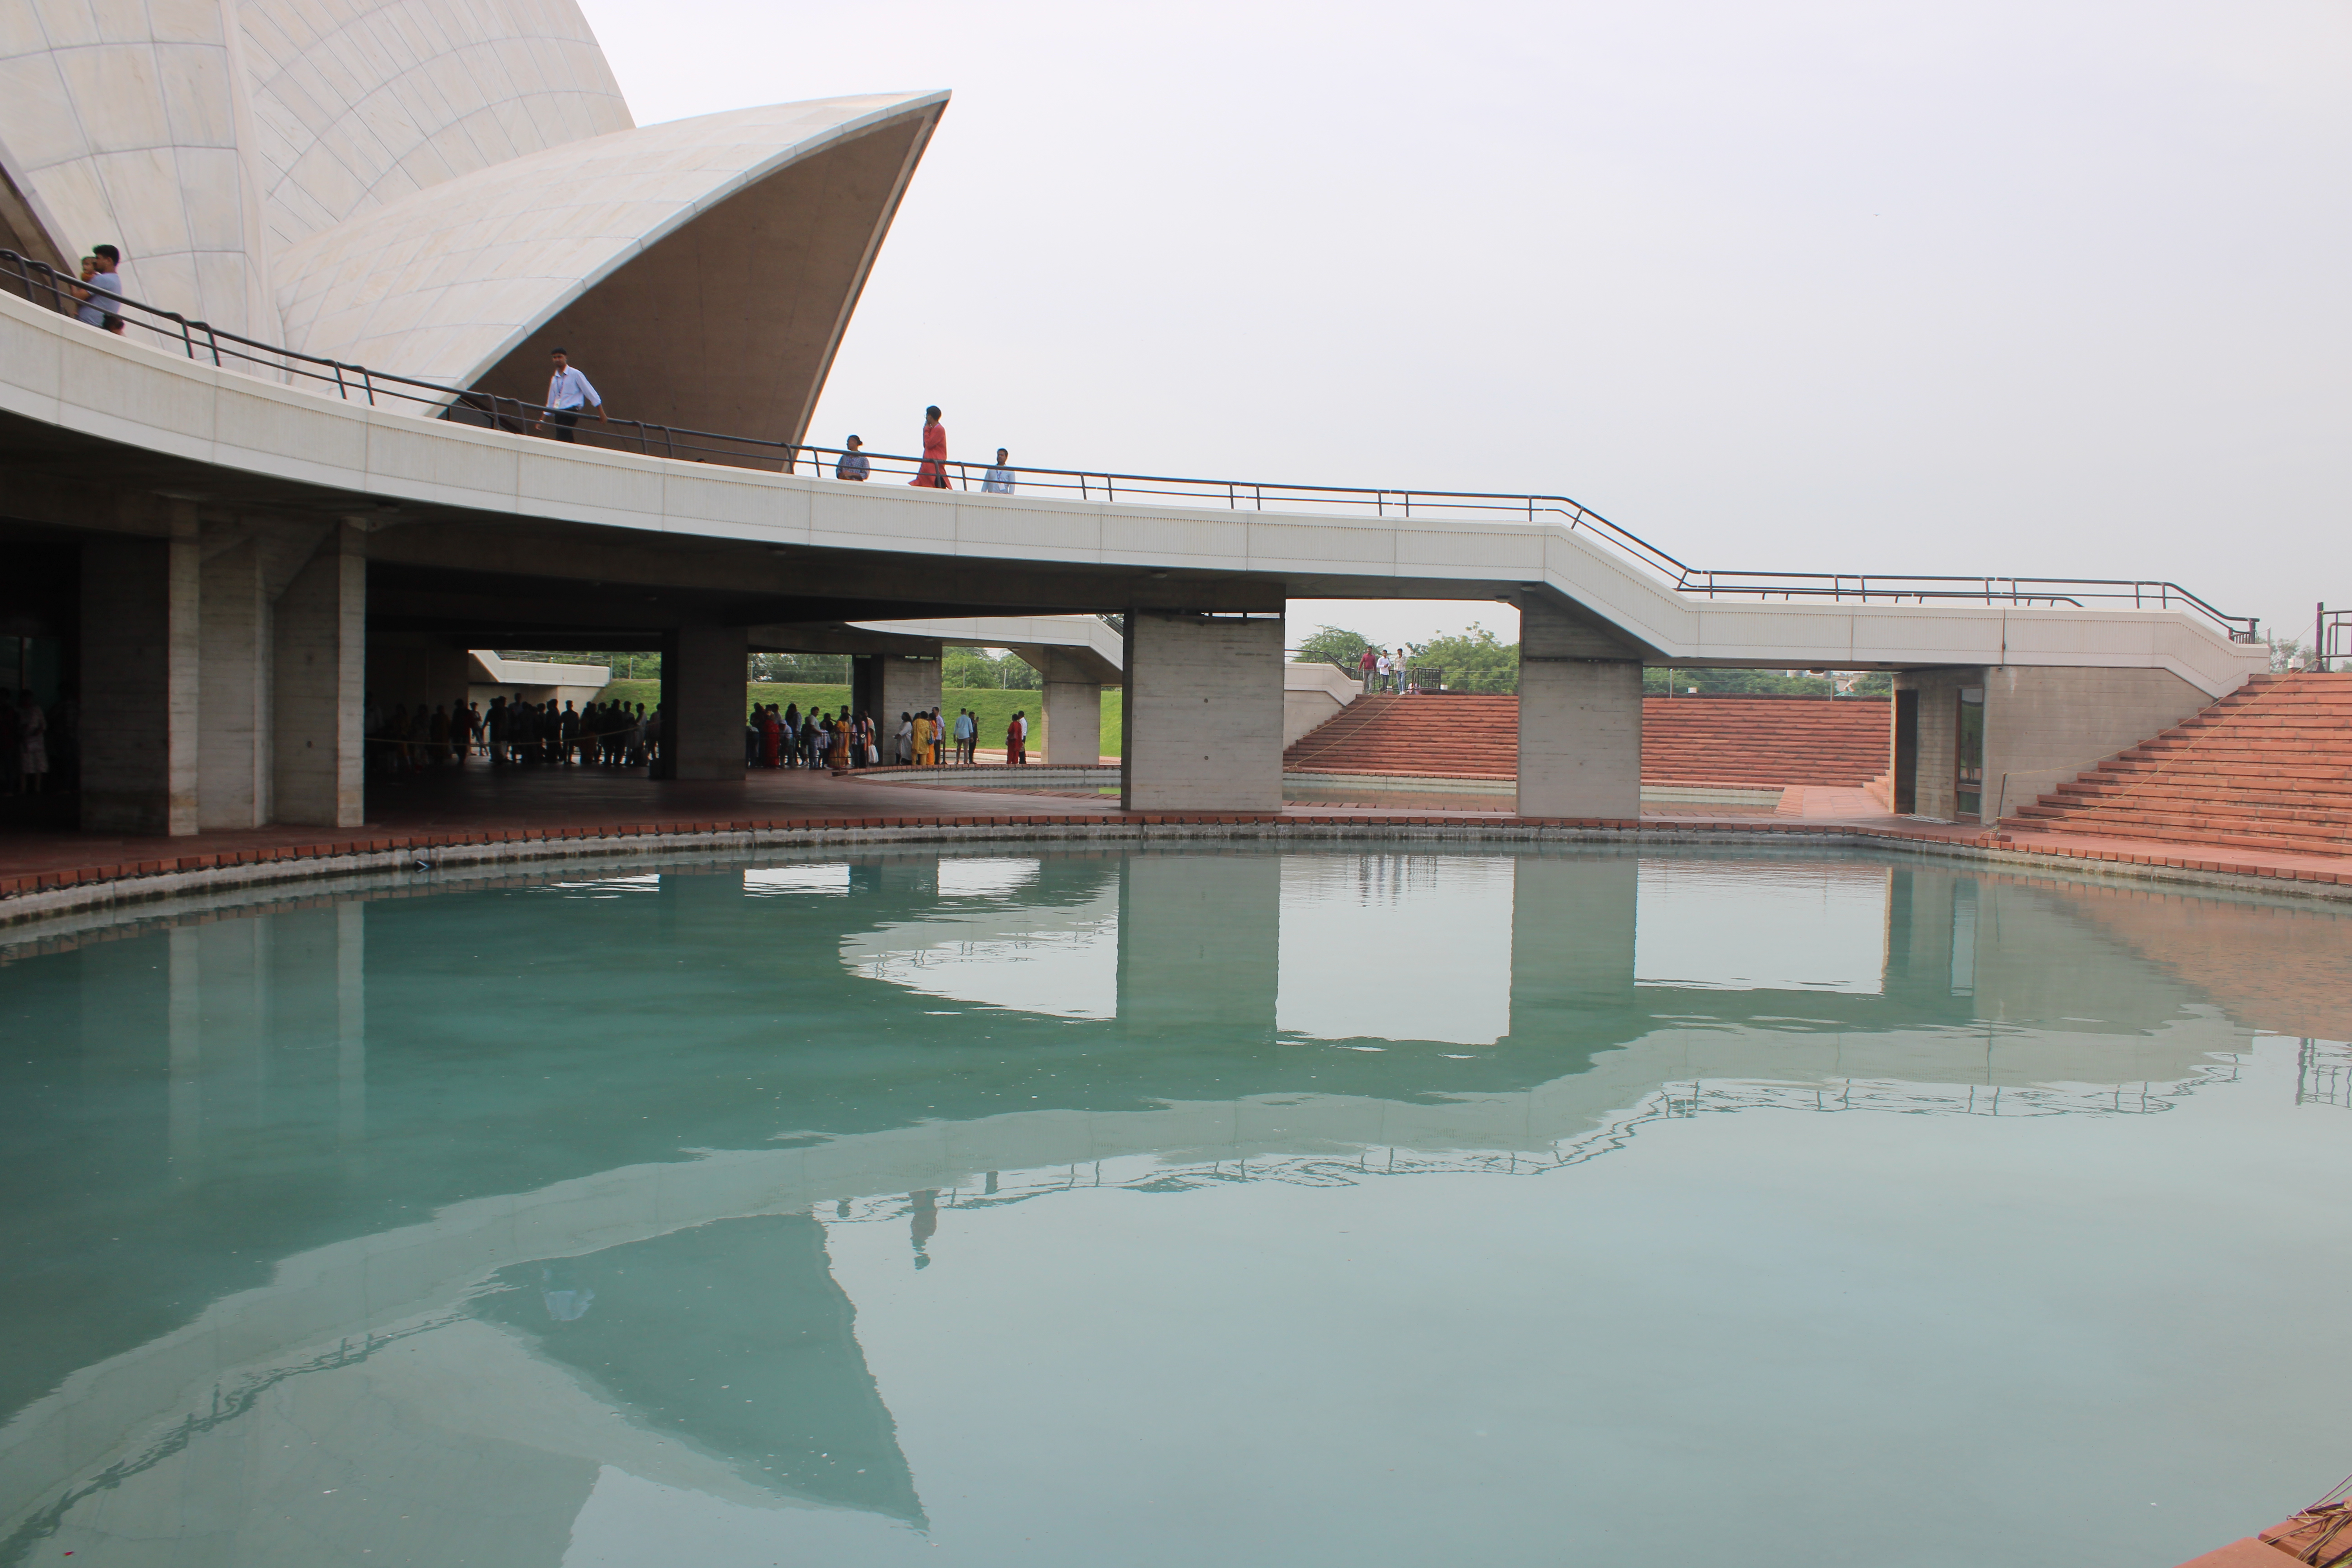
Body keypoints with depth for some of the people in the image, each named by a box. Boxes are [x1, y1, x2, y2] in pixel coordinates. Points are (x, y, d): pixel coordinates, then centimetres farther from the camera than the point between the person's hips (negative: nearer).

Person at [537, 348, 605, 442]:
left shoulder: (575, 374, -1)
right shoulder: (554, 379, 16)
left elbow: (590, 392, -3)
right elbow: (551, 401, 22)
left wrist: (601, 413, -7)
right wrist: (543, 420, 21)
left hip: (571, 412, -6)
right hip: (558, 413, 6)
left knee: (561, 440, -19)